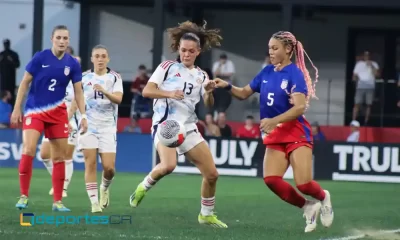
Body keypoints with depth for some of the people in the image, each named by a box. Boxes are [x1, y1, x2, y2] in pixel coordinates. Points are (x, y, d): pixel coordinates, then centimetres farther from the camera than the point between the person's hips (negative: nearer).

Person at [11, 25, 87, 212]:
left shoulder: (73, 64, -1)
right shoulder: (40, 58, -8)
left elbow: (78, 92, 5)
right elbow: (25, 83, -2)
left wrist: (83, 115, -4)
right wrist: (17, 108, -5)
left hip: (58, 113, 3)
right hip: (34, 111, -3)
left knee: (59, 157, 4)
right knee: (28, 151, -18)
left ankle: (57, 201, 12)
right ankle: (24, 196, -7)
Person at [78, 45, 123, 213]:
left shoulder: (115, 78, 2)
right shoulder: (84, 78, 7)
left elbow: (118, 99, -13)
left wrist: (104, 91, -31)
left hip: (108, 127, 0)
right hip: (88, 125, 0)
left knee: (109, 167, -7)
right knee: (91, 164, -10)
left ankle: (105, 188, 26)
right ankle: (94, 202, -6)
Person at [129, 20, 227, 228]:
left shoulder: (201, 76, 12)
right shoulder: (167, 67, 1)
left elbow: (208, 105, 4)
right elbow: (146, 91, -7)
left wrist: (209, 92, -17)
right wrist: (170, 93, -21)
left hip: (188, 128, 5)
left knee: (212, 174, -1)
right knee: (168, 166, -32)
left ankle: (207, 214, 19)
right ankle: (144, 187, -2)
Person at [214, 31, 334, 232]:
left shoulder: (295, 74, -11)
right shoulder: (267, 72, 8)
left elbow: (300, 107, -22)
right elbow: (244, 93, 18)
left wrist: (274, 121, -33)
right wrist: (227, 86, -2)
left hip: (296, 133, -6)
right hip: (275, 136, 6)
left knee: (303, 184, -14)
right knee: (271, 179, -15)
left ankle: (323, 197, 23)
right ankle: (308, 207, 4)